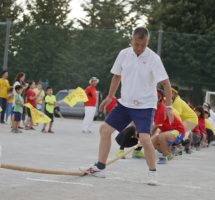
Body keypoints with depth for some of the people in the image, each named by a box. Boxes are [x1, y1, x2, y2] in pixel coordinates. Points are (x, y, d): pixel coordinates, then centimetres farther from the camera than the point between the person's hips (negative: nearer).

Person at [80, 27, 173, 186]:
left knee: (144, 138, -22)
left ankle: (152, 174, -4)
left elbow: (166, 83, -16)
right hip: (125, 103, 5)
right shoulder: (124, 54, -2)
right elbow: (117, 76, 13)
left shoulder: (153, 58, -16)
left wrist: (168, 106, -22)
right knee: (105, 129, 2)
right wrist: (109, 97, 14)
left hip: (145, 106, -5)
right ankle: (100, 168, 14)